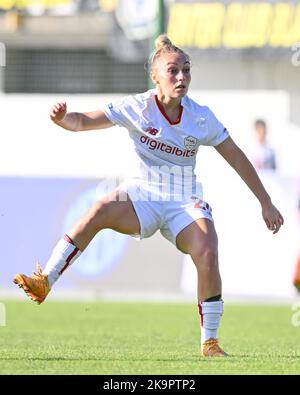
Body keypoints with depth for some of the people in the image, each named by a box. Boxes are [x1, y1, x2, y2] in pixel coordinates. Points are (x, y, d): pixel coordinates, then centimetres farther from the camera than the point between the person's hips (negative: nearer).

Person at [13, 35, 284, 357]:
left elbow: (237, 159, 3)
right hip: (142, 196, -1)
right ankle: (44, 282, -30)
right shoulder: (137, 108, -8)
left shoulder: (202, 117, -5)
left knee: (207, 254, -26)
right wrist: (62, 118, -35)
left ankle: (209, 341, -12)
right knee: (101, 210, -32)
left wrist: (266, 204, 5)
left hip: (185, 203, 1)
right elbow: (84, 122, -12)